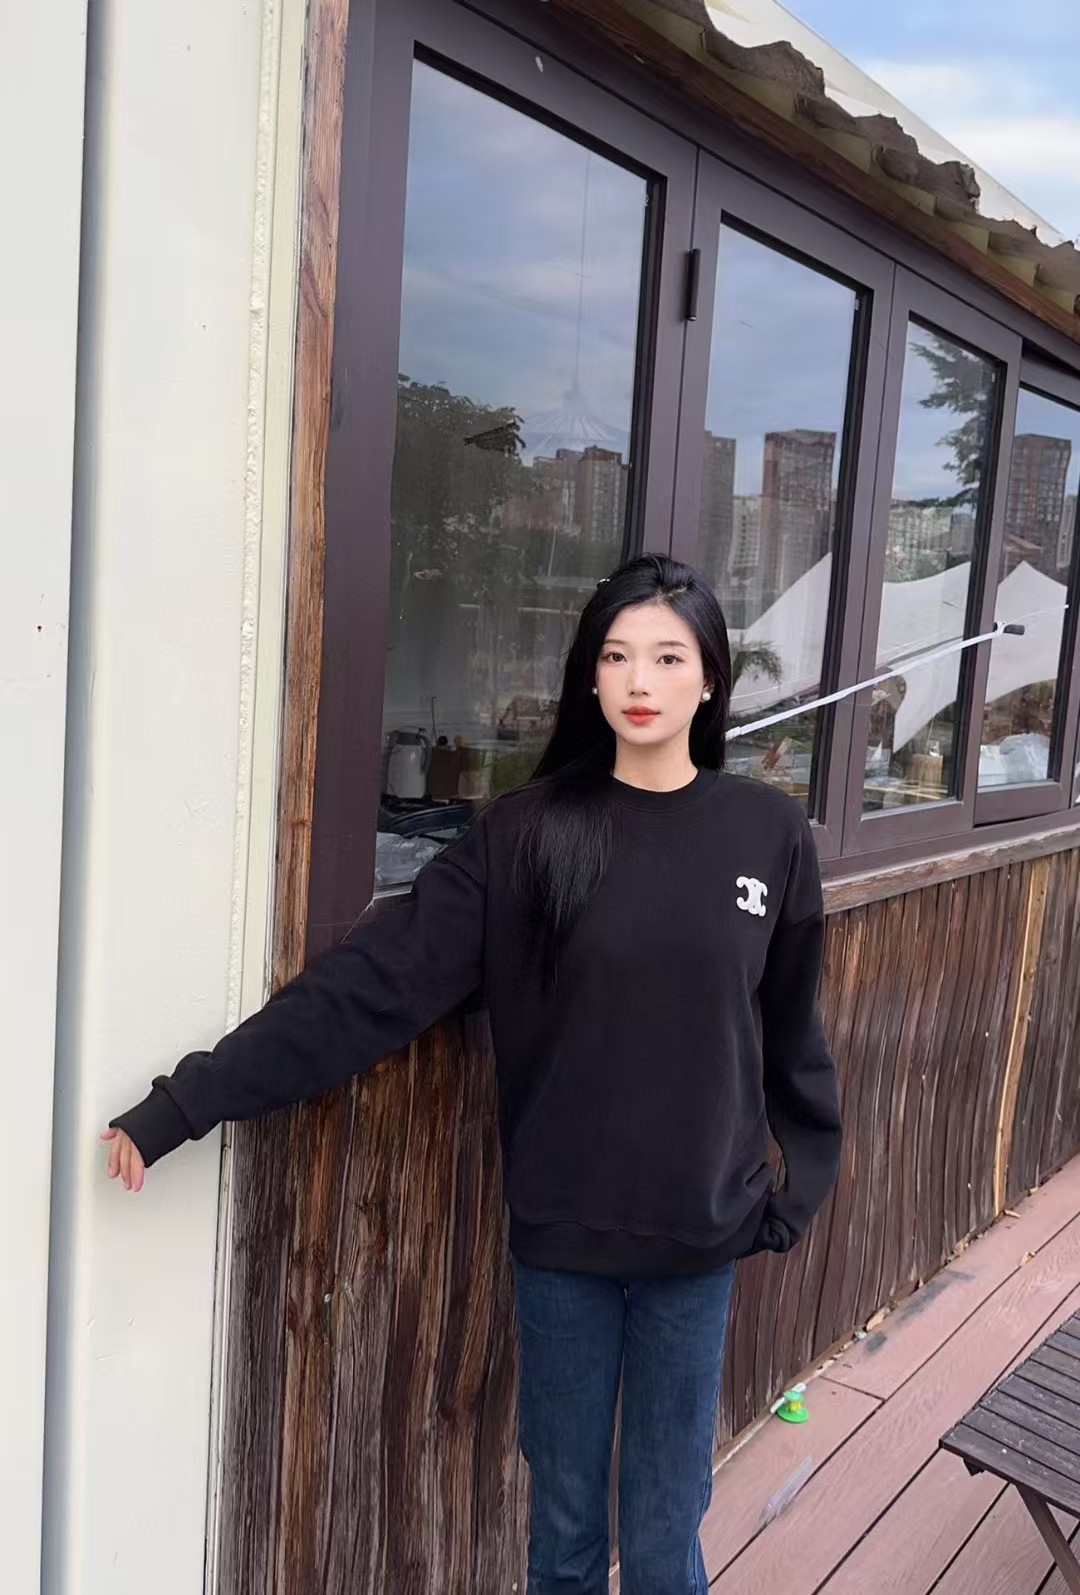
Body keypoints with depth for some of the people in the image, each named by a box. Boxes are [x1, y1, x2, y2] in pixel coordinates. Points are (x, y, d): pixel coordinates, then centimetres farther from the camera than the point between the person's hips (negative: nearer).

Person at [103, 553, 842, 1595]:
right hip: (559, 1230, 0)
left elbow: (792, 1034, 5)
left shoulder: (768, 834, -5)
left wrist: (802, 1184, 9)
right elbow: (371, 983, -14)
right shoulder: (526, 833, -9)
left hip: (697, 1234, 1)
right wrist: (183, 1105, -17)